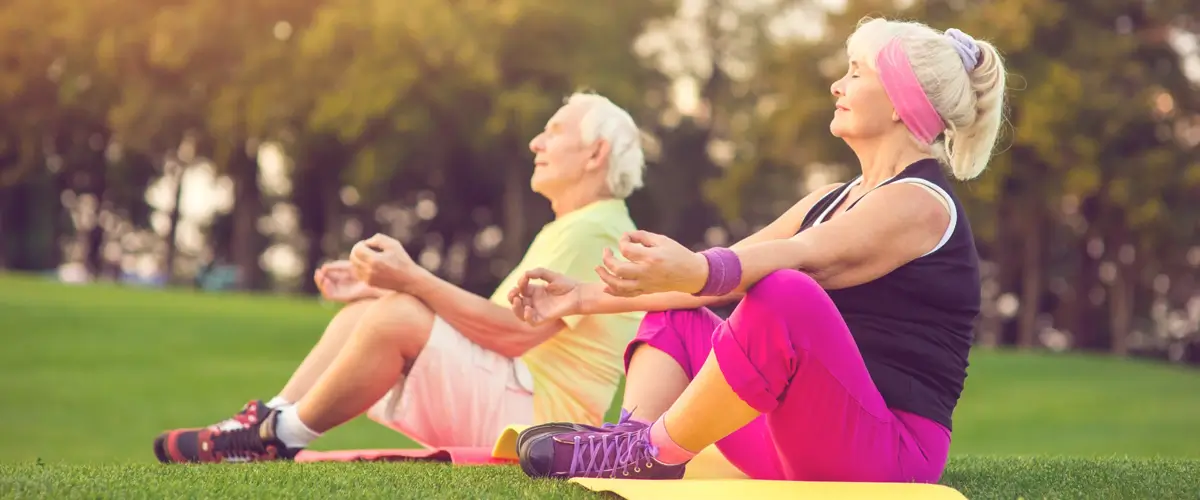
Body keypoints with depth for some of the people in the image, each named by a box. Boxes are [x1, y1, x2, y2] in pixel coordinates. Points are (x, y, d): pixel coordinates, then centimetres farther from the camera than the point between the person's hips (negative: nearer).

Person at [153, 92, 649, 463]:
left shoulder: (594, 230, -12)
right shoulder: (563, 230, 23)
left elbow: (514, 332, -23)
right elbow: (484, 321, 19)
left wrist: (412, 280, -22)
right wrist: (381, 288, 12)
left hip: (539, 416, -11)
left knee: (397, 316, -26)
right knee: (365, 308, 7)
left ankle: (282, 437, -15)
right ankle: (269, 420, -7)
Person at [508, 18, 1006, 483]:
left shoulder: (919, 203, -9)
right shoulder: (835, 200, 20)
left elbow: (799, 258, -28)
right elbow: (722, 275, 16)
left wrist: (692, 271, -46)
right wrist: (588, 297, 8)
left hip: (888, 454, -10)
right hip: (804, 442, 10)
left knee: (784, 294, -34)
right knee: (675, 315, 15)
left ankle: (655, 453, -20)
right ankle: (632, 434, -15)